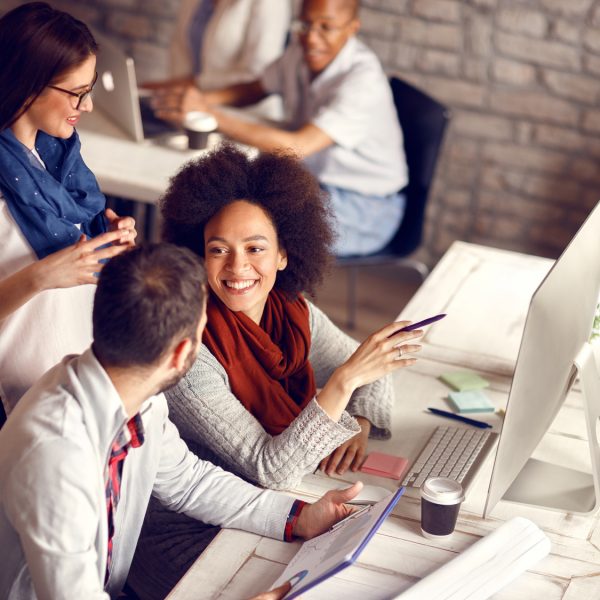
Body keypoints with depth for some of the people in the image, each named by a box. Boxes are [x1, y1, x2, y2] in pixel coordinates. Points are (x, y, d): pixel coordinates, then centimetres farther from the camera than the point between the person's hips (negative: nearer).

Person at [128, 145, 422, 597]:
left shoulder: (294, 313, -4)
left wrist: (359, 425, -10)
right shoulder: (188, 351, -23)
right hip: (189, 538, -6)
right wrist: (345, 378, -32)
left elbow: (369, 377, 11)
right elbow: (269, 471, -26)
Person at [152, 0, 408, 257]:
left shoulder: (363, 80, -26)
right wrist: (203, 98, -11)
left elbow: (296, 146, -34)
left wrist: (209, 113, -36)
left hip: (364, 207, -7)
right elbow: (254, 89, 12)